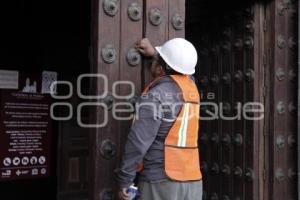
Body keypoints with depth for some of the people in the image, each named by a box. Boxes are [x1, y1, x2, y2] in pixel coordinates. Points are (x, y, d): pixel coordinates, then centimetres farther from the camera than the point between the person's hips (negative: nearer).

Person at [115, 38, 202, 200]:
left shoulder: (155, 94, -13)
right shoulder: (191, 86, 9)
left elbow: (138, 141, -19)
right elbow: (181, 67, 35)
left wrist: (124, 179, -10)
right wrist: (154, 52, 38)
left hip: (161, 181, -7)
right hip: (192, 180, 7)